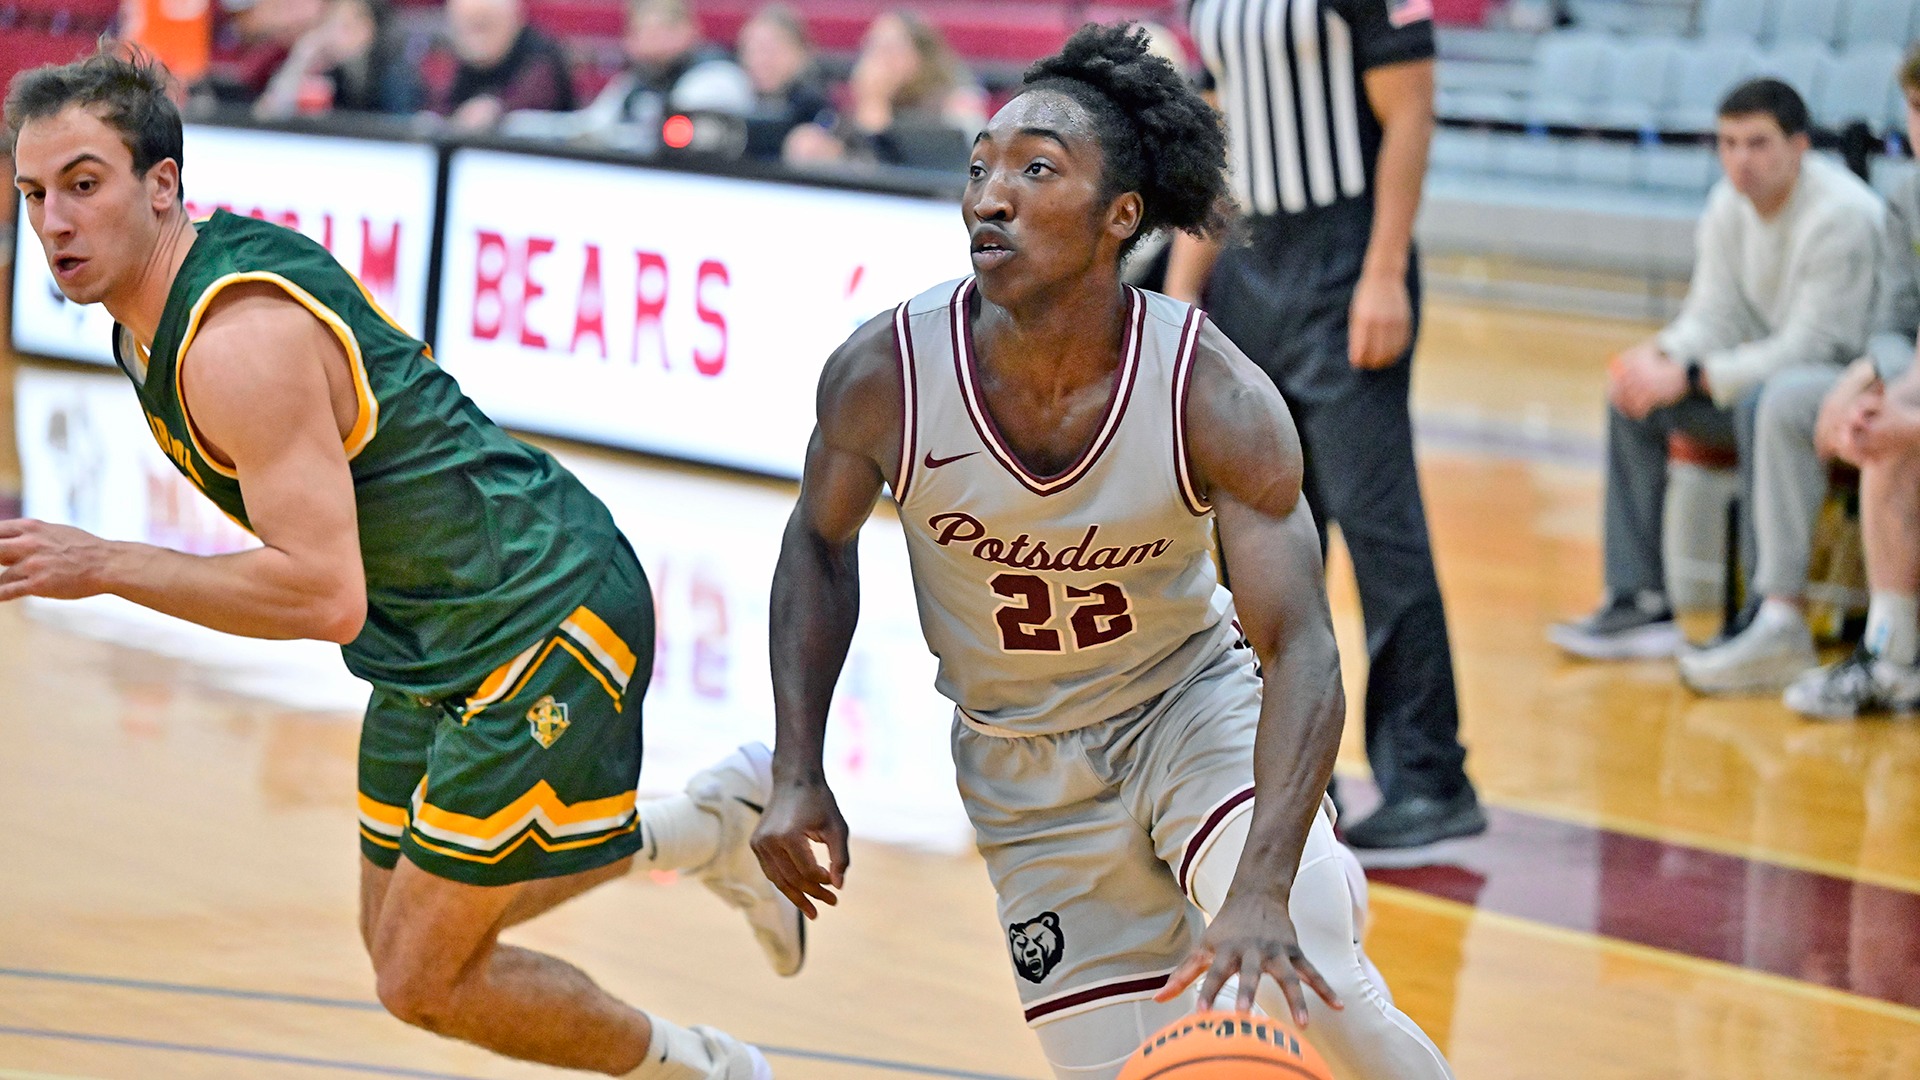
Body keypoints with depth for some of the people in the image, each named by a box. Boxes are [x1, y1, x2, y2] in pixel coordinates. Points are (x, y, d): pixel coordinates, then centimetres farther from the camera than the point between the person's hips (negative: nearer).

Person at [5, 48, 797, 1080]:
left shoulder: (240, 344, -28)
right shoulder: (153, 306, 3)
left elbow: (327, 596, -32)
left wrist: (104, 566, -29)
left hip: (549, 620, -10)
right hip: (437, 644, 10)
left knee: (425, 982, -6)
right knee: (401, 939, 19)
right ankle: (706, 828, 32)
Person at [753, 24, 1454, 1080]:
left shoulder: (1216, 396, -26)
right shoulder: (883, 375, -21)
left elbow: (1300, 653, -29)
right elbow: (821, 541, 0)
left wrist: (1261, 893, -42)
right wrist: (797, 777, -7)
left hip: (1196, 701, -2)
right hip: (1023, 764, 2)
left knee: (1292, 975, -27)